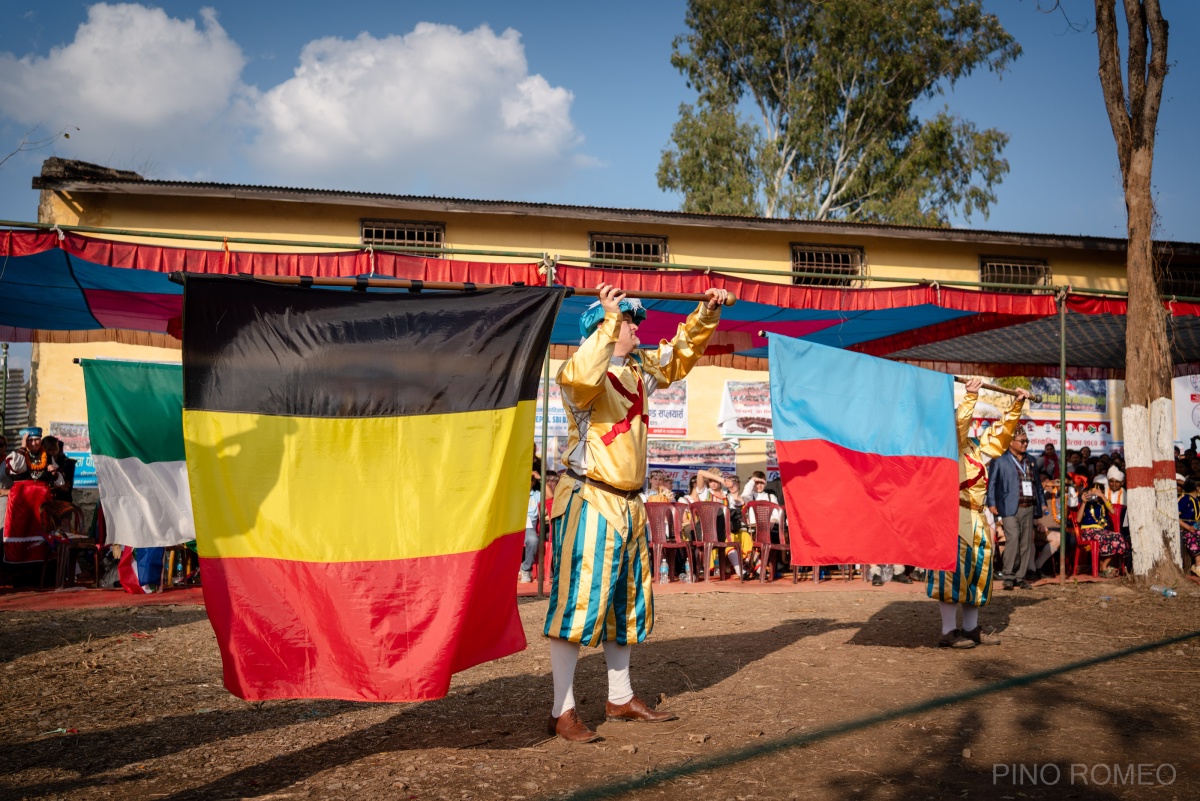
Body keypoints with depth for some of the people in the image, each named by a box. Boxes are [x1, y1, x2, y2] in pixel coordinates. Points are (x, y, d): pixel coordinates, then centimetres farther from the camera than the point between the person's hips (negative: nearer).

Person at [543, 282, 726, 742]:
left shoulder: (641, 367, 12)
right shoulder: (590, 374, -12)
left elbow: (681, 352, 27)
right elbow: (577, 376, -37)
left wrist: (706, 314, 15)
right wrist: (609, 321, -35)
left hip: (629, 504, 9)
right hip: (589, 501, -9)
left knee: (627, 602, 16)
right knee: (579, 601, -6)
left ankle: (620, 700, 31)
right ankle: (562, 711, 2)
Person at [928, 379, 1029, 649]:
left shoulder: (975, 446, 16)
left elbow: (1000, 434, 26)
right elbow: (958, 424, -26)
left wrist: (1017, 405, 24)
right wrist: (971, 397, -22)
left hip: (975, 520, 9)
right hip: (955, 517, -9)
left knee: (975, 573, 13)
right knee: (954, 572, -8)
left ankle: (971, 629, 22)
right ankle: (948, 633, -4)